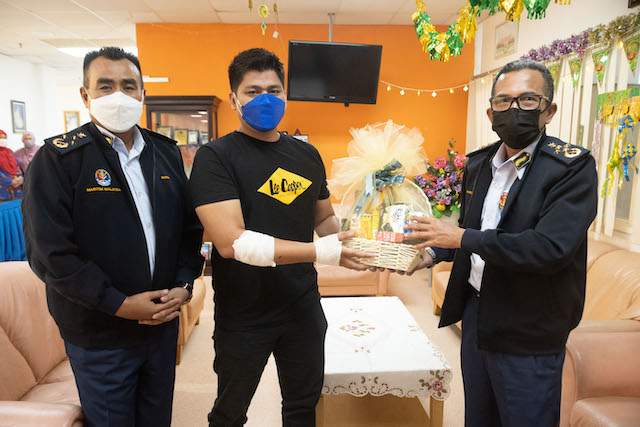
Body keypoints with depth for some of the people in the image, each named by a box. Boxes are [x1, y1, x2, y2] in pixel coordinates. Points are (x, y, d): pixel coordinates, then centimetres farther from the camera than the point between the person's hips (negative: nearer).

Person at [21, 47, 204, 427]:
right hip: (99, 335, -4)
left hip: (163, 321, 5)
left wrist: (184, 285, -6)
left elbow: (190, 226, 6)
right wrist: (119, 304, -18)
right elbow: (50, 253, -16)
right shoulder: (58, 158, -11)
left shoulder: (167, 153, 4)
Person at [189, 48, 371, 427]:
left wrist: (349, 247, -8)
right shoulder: (215, 158, -14)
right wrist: (319, 252, -29)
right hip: (243, 315, -4)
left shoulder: (307, 155, 4)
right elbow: (231, 242, -25)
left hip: (303, 306, 5)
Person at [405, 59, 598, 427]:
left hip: (528, 338, -6)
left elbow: (552, 247, -28)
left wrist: (465, 238, -24)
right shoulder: (478, 165, 6)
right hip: (476, 315, 7)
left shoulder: (573, 167, -15)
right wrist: (434, 253, -1)